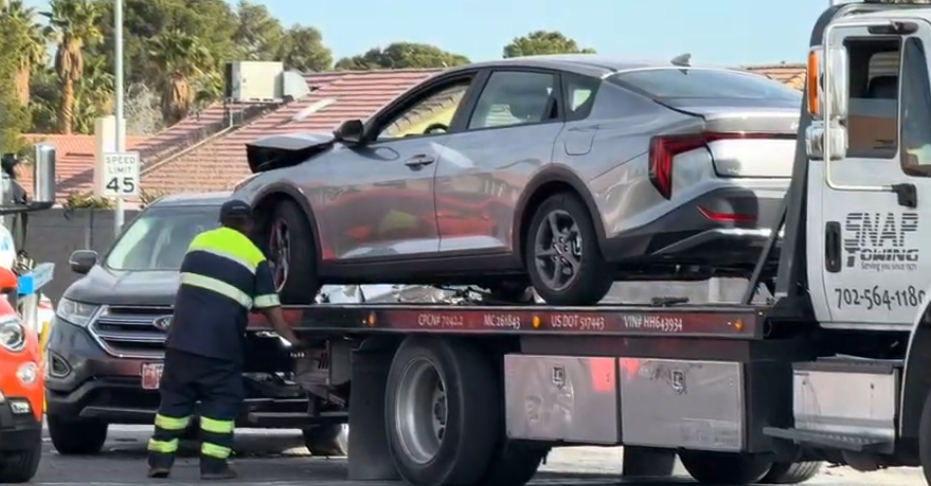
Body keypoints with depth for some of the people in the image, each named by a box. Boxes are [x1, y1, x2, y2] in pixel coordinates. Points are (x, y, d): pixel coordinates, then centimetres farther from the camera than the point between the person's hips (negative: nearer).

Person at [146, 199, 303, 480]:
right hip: (220, 340, -3)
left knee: (175, 396, 9)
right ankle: (213, 464, -1)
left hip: (183, 334, 3)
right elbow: (270, 309, 4)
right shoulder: (254, 258, 6)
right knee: (221, 400, 4)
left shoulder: (199, 242, 17)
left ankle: (160, 459, 7)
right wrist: (291, 340, 10)